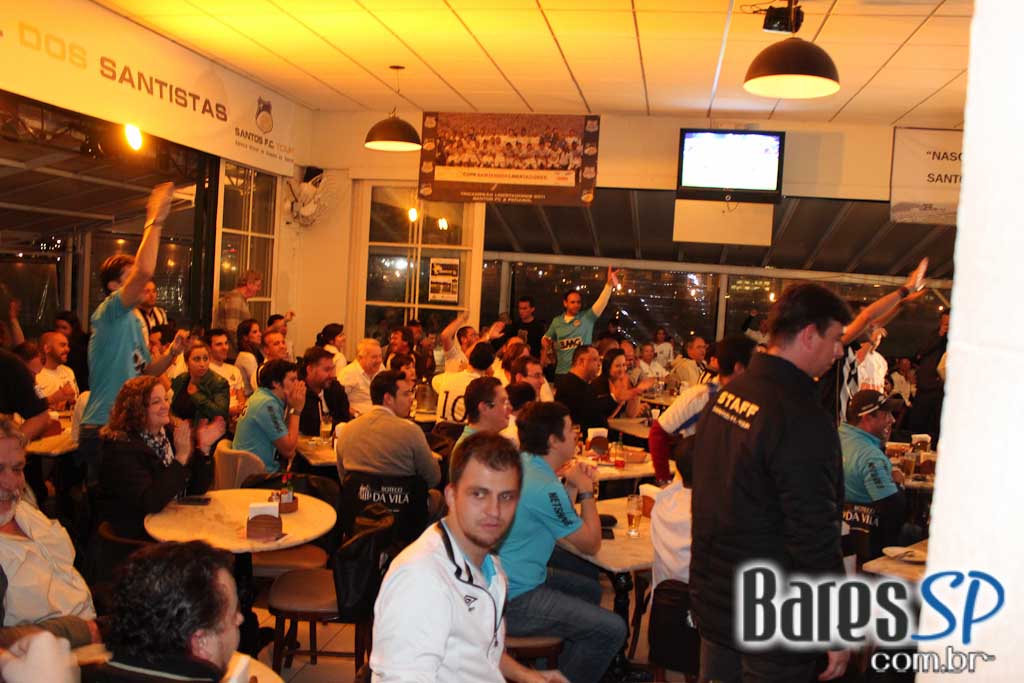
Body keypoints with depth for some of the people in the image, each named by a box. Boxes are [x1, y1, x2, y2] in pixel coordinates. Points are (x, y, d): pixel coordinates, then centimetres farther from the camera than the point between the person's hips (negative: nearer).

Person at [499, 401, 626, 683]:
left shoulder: (519, 463, 4)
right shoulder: (545, 488, -24)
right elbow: (591, 545, -10)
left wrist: (572, 487, 3)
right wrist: (586, 491, -1)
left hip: (500, 580, 10)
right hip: (512, 600, -10)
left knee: (590, 589, 26)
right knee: (612, 630, -13)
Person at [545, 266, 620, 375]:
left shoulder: (587, 317, -1)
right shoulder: (557, 321, 9)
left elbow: (601, 302, -16)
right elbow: (546, 339, 23)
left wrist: (609, 284, -30)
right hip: (561, 371, 3)